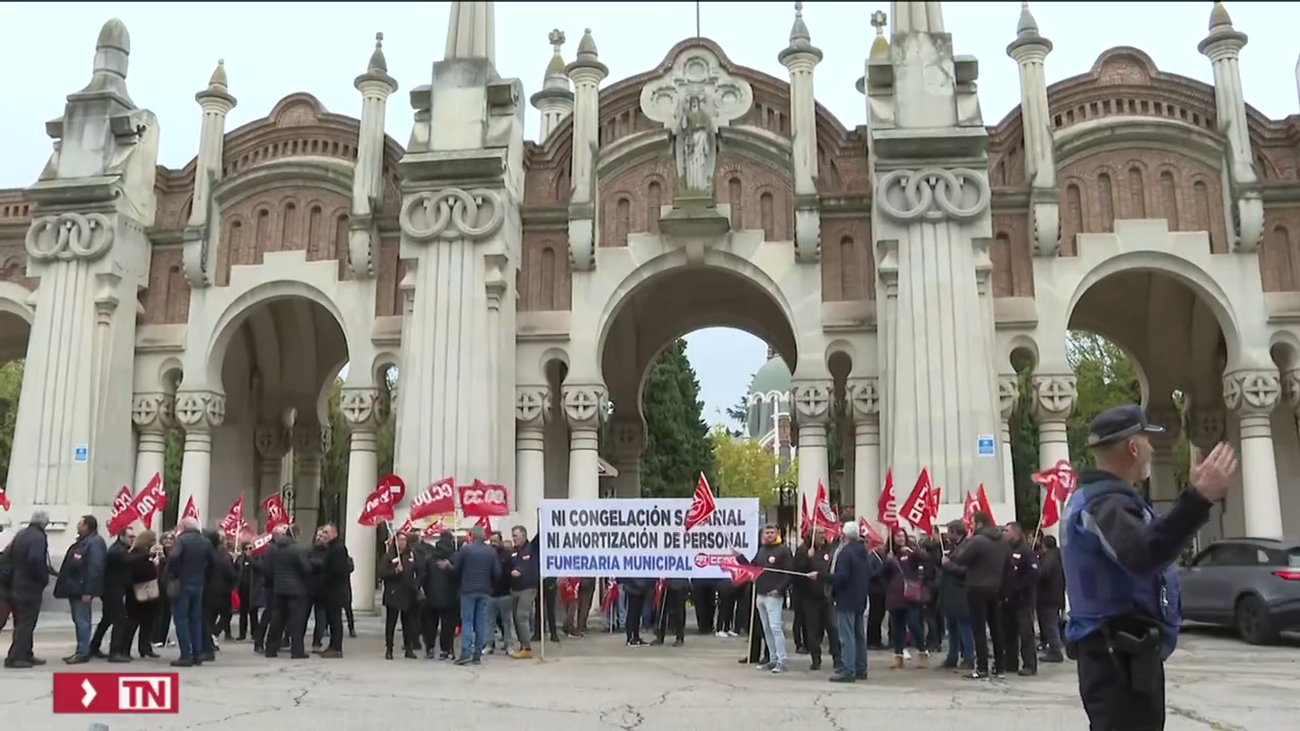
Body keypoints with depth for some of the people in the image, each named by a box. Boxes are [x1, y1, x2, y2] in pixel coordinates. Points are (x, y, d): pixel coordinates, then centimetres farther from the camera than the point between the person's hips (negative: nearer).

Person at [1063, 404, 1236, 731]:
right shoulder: (1108, 503, -20)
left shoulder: (1091, 497, 15)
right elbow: (1142, 555, -41)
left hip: (1114, 650, 11)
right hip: (1122, 654, -11)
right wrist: (1199, 499, -48)